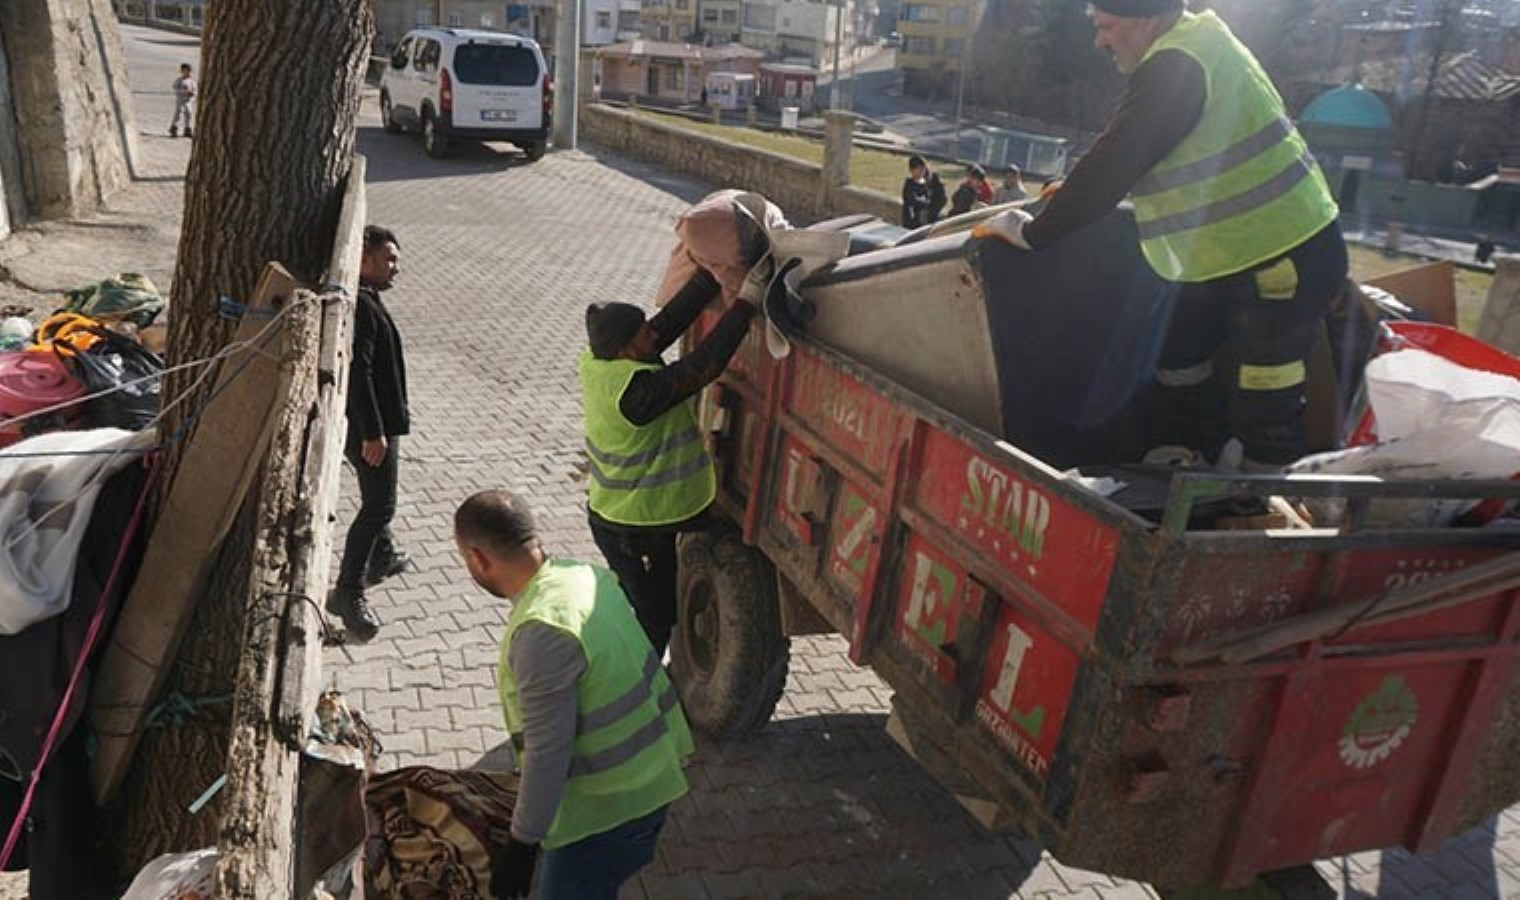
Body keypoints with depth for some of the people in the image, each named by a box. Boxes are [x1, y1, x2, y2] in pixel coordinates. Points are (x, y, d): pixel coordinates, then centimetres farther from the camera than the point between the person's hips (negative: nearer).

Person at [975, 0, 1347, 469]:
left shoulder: (1178, 66, -21)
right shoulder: (1191, 50, 11)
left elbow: (1116, 160, -24)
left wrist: (1032, 232, -17)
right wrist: (1078, 189, 18)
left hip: (1285, 260, -11)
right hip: (1229, 259, 11)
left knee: (1263, 412, -5)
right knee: (1179, 376, 17)